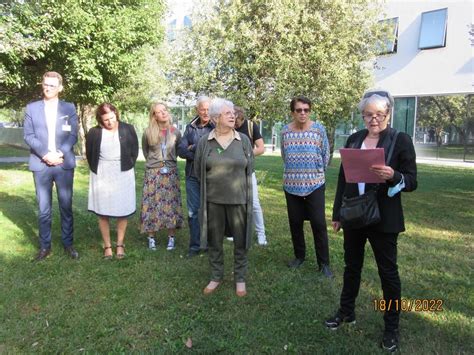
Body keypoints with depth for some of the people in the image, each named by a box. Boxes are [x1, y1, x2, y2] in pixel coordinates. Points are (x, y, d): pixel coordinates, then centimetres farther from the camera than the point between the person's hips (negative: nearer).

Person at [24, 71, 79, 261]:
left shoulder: (69, 108, 7)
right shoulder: (32, 108, 9)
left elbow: (73, 135, 1)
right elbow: (28, 136, 1)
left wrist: (59, 154, -13)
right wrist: (45, 154, -12)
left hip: (64, 164, 0)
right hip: (41, 165, 1)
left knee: (66, 206, 5)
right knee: (43, 209, 5)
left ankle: (68, 243, 17)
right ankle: (45, 246, 16)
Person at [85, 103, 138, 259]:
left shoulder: (128, 129, -4)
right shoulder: (94, 132, -5)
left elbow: (135, 151, 5)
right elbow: (89, 154, 7)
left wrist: (127, 166, 2)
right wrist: (96, 171, 4)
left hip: (123, 175, 0)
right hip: (101, 176, 0)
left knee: (123, 211, 6)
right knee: (103, 213, 5)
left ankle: (120, 245, 21)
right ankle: (107, 246, 19)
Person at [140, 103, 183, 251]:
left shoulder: (175, 132, -1)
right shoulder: (148, 133, -4)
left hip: (171, 172, 1)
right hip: (153, 173, -1)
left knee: (171, 204, 2)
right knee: (152, 204, 1)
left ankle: (171, 237, 13)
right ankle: (151, 237, 12)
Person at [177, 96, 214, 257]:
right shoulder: (190, 127, 9)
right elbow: (181, 150, 2)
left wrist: (194, 148, -10)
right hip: (193, 176, 3)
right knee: (193, 211, 6)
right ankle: (195, 245, 18)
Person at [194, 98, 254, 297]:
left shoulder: (243, 140, -2)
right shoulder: (205, 142, -2)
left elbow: (249, 168, 8)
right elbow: (198, 170, 7)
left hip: (238, 199, 0)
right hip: (213, 200, 1)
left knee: (240, 241, 9)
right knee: (214, 241, 12)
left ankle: (240, 279, 26)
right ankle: (216, 277, 30)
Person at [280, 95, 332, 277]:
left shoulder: (319, 129, -6)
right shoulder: (285, 131, 0)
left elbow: (325, 155, 3)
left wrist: (316, 172, 11)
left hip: (315, 184, -2)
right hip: (291, 185, 3)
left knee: (319, 224, -2)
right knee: (295, 223, 10)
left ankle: (324, 263, 12)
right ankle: (299, 256, 29)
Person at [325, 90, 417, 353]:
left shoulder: (401, 140, -7)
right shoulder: (353, 139, 5)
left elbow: (412, 182, -7)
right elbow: (342, 177, 8)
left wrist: (393, 176, -29)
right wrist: (337, 213, 7)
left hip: (383, 219, -4)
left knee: (388, 270, 9)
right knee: (351, 266, 16)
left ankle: (392, 326, 26)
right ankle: (347, 311, 35)